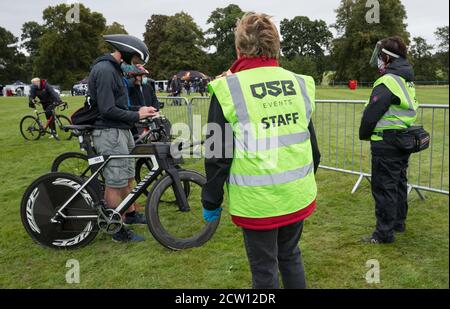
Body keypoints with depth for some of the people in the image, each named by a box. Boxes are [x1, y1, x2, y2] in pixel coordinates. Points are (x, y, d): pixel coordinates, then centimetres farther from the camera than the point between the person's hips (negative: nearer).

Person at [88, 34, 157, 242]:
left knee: (127, 177, 19)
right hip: (109, 133, -10)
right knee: (115, 183, -3)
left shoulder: (113, 69, 16)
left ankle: (131, 214, 34)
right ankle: (118, 231, 8)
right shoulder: (105, 70, -17)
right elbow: (108, 110, -22)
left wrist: (139, 112, 8)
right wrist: (136, 116, -13)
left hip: (121, 130, 10)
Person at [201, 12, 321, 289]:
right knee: (291, 257, 23)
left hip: (257, 200, -4)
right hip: (298, 195, 5)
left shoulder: (229, 88, -11)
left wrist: (211, 201, 2)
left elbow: (218, 155, -10)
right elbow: (312, 145, 10)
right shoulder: (299, 83, 3)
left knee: (264, 269, 12)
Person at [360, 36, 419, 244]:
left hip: (386, 145, -10)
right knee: (399, 183, 20)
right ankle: (398, 222, 34)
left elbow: (371, 113, -18)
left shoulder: (387, 81, -19)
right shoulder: (408, 81, 12)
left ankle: (384, 232, 4)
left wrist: (364, 134, 0)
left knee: (384, 187, -2)